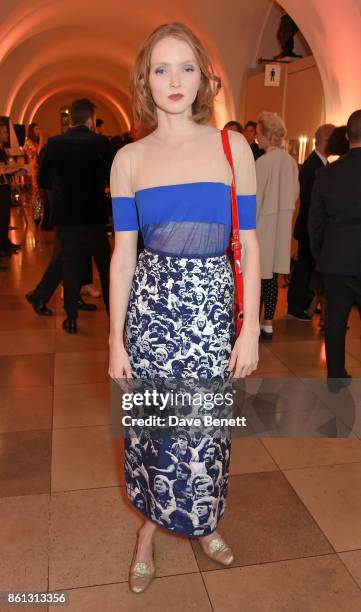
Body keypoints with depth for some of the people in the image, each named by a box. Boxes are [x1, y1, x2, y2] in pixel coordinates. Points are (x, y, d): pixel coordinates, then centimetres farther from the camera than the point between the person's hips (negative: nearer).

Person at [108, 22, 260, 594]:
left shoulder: (232, 147, 0)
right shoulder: (129, 159, 2)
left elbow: (249, 243, 0)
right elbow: (123, 254, 1)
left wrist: (251, 328, -6)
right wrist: (116, 340, -1)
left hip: (212, 307, 0)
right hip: (150, 306, 1)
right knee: (151, 426, 11)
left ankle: (202, 520, 40)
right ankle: (150, 530, 37)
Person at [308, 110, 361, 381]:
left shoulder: (326, 173, 2)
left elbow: (315, 219, 7)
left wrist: (318, 253, 18)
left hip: (334, 259, 4)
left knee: (335, 318, 12)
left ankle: (336, 374, 22)